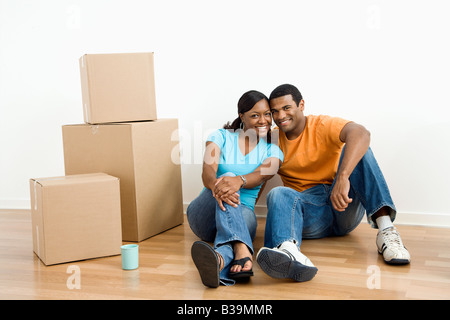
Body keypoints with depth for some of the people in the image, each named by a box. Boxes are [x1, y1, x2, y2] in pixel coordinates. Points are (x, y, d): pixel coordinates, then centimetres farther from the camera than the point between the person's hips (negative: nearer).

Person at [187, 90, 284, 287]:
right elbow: (207, 173, -13)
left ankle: (220, 259, -70)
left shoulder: (272, 151, 9)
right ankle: (242, 251, -61)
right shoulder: (221, 137, 6)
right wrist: (215, 186, -39)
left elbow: (261, 175, -15)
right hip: (204, 215, 0)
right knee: (227, 180, -34)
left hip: (243, 213, 1)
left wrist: (239, 180, -40)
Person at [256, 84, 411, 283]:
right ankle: (288, 250, -63)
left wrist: (342, 177, -43)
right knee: (278, 194, -29)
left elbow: (361, 133, -26)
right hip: (309, 211, 2)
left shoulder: (323, 126, -4)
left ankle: (385, 228, -35)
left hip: (343, 205, -1)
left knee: (355, 148, -21)